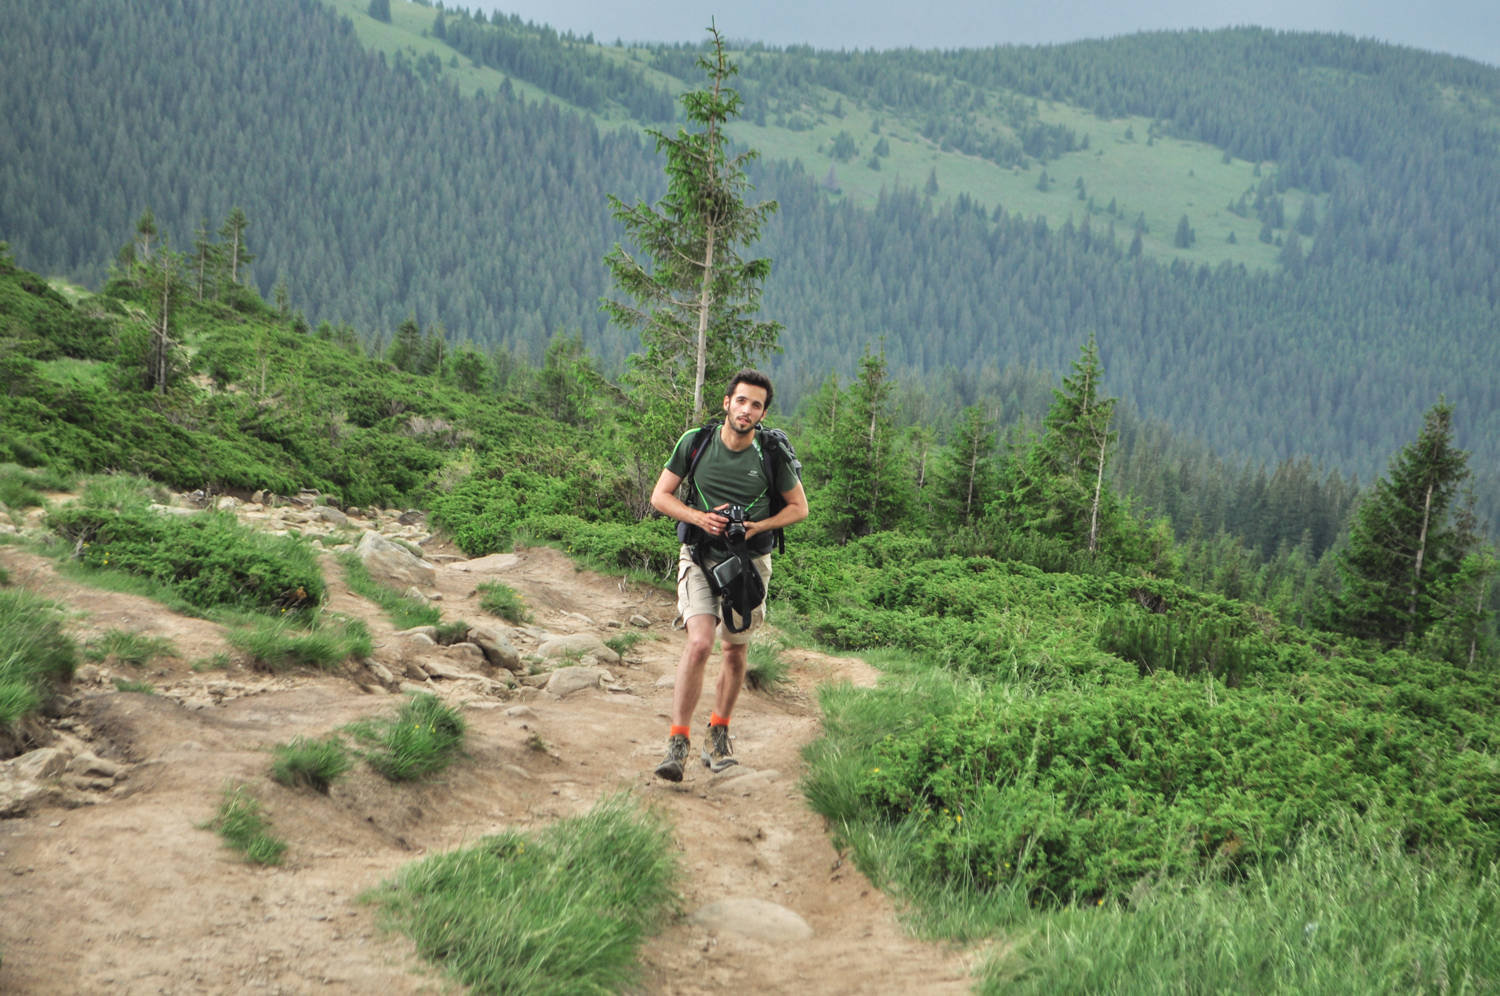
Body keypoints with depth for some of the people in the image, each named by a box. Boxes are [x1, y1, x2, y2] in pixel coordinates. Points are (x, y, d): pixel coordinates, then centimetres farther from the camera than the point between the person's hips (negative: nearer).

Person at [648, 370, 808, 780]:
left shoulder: (772, 452, -9)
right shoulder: (695, 442, -9)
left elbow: (799, 507, 2)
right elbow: (660, 496, -1)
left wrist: (758, 526, -14)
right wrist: (699, 517, -18)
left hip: (749, 561, 2)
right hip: (700, 557, -1)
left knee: (735, 652, 12)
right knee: (699, 643, -20)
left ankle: (719, 732, 34)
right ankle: (678, 741, -14)